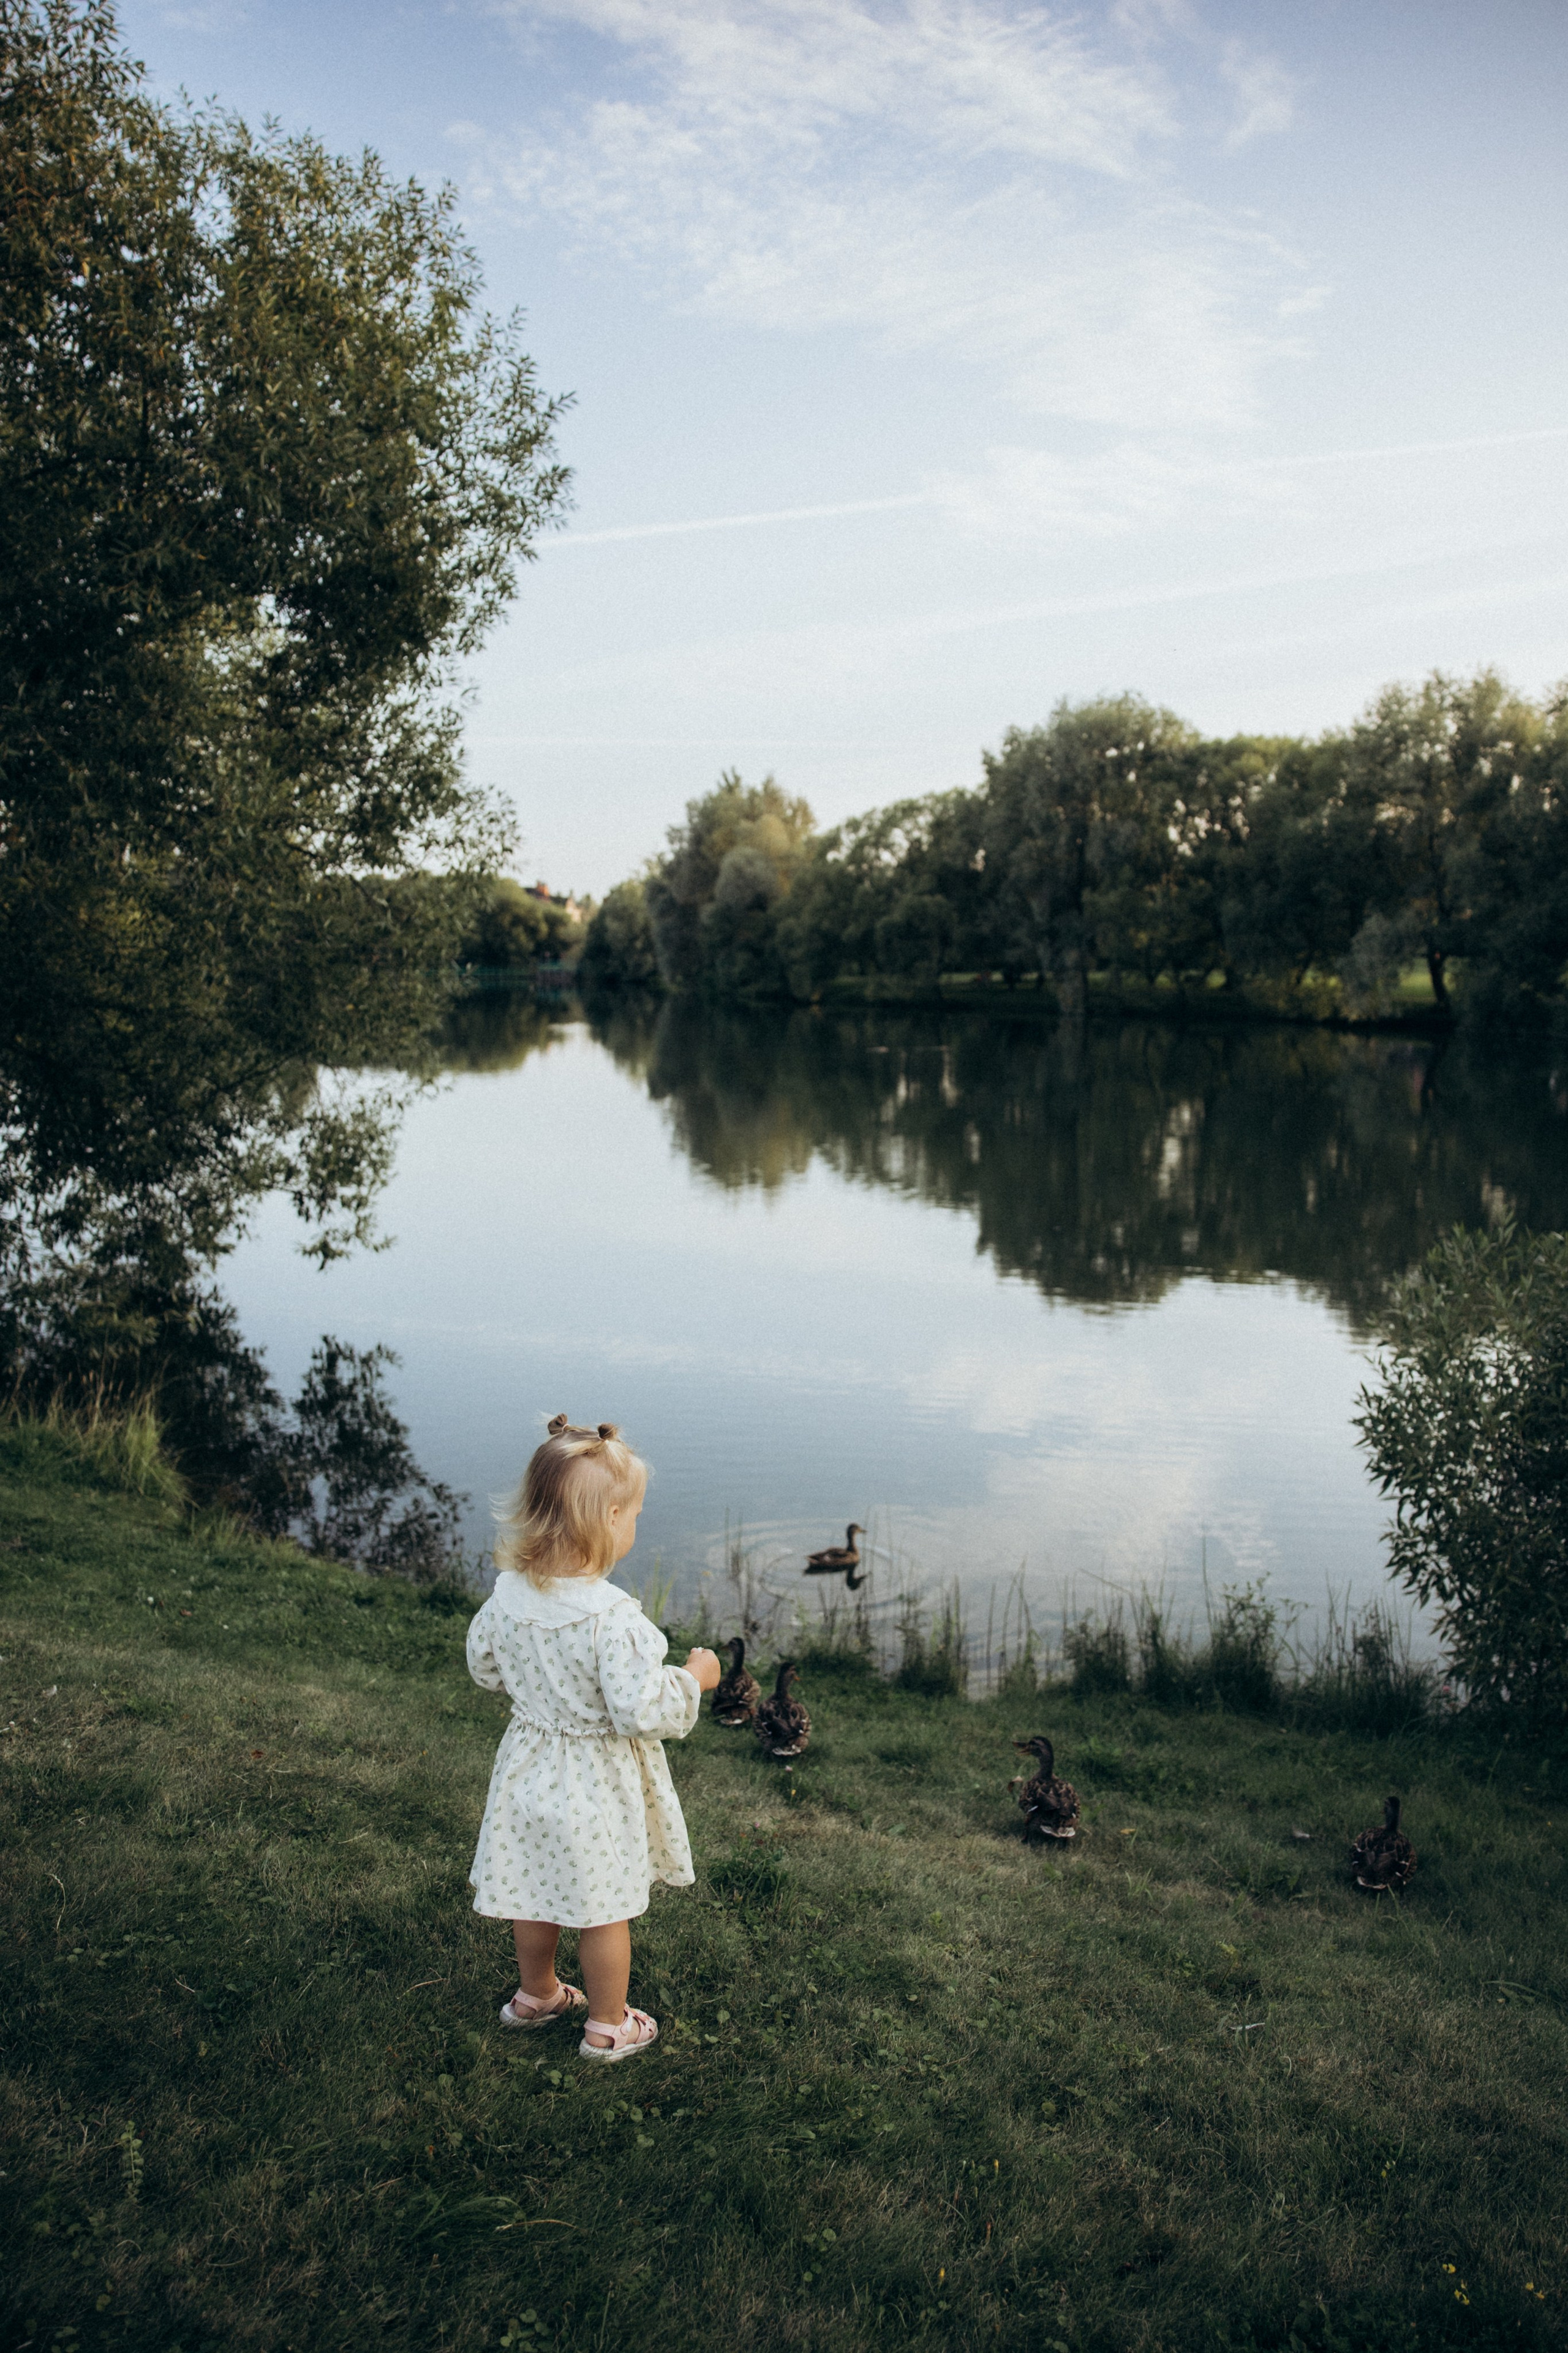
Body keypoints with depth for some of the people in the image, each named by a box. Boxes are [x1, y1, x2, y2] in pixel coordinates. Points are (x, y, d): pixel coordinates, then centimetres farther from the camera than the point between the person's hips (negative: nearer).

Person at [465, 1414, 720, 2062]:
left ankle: (536, 1994, 48)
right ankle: (608, 2026, 32)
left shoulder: (508, 1594, -11)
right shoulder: (612, 1617, -32)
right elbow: (641, 1711, -29)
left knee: (536, 1889, 26)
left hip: (531, 1765, 6)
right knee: (605, 1908, 14)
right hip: (596, 1784, -6)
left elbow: (485, 1665, 6)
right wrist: (693, 1679, -13)